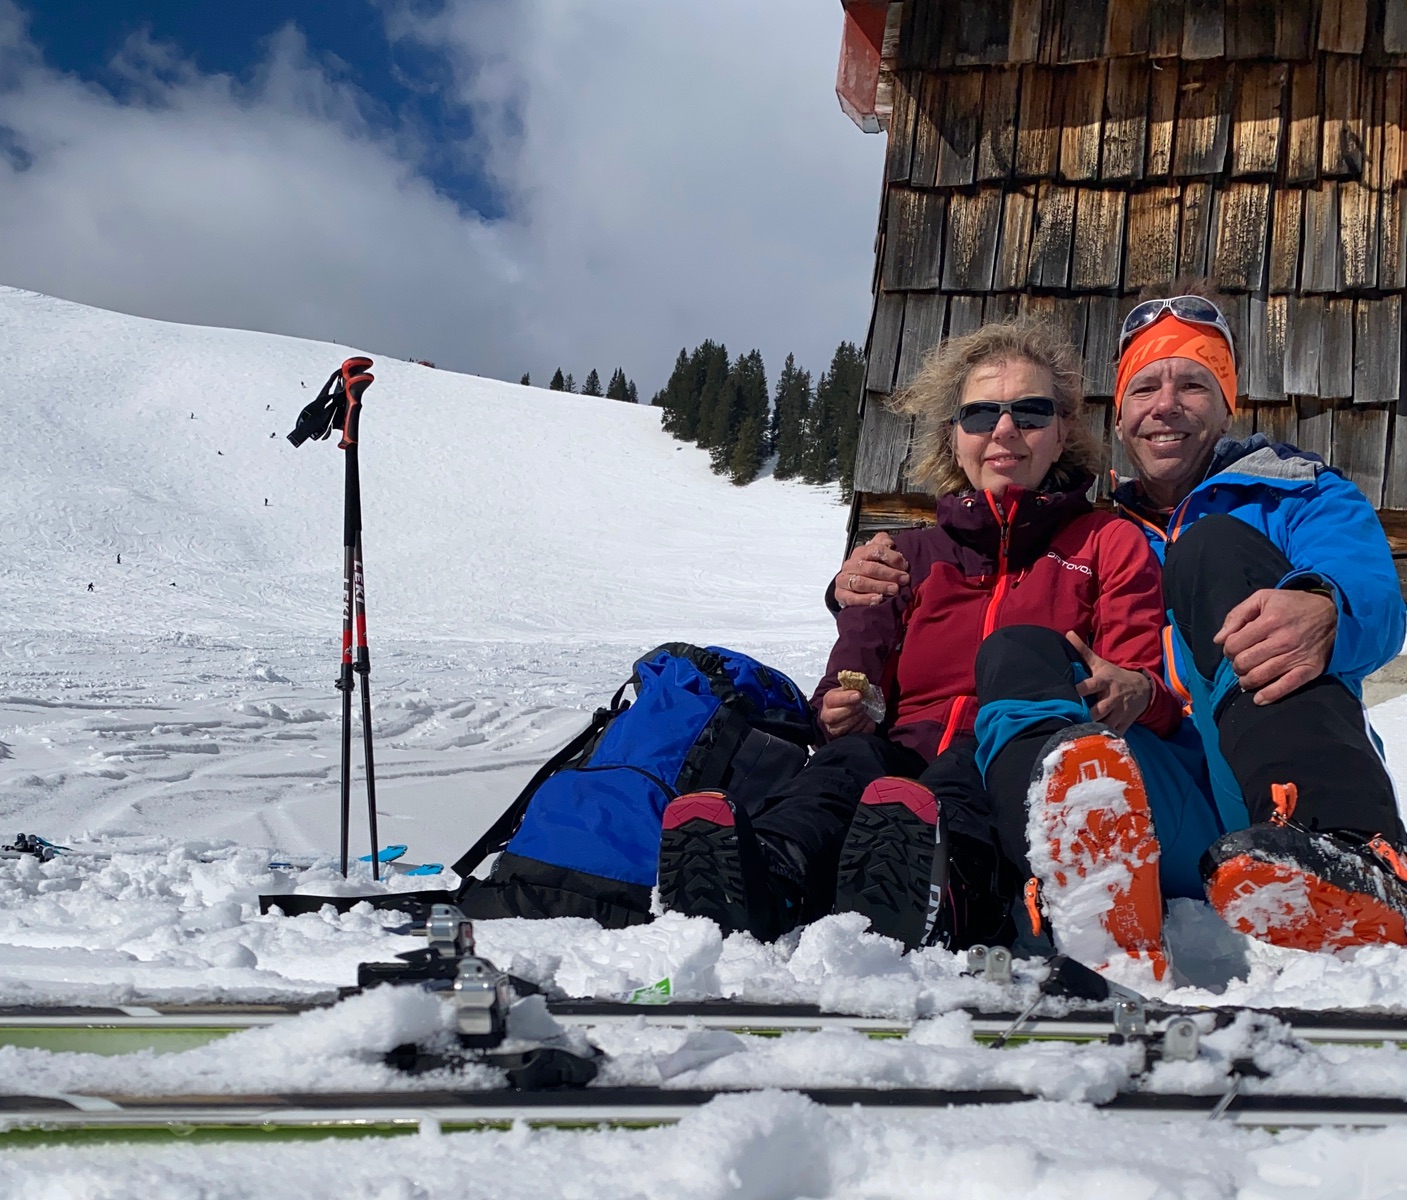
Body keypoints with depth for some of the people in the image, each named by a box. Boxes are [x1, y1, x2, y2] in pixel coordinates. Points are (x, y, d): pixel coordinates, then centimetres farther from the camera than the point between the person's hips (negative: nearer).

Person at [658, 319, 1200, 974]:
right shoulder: (908, 559, 30)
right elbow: (850, 686, 22)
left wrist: (1139, 694, -17)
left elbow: (1150, 687, 10)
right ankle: (768, 883, -68)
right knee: (853, 759, -33)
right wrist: (842, 713, -5)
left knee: (1018, 651, -33)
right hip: (909, 757, 3)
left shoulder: (1109, 543, 23)